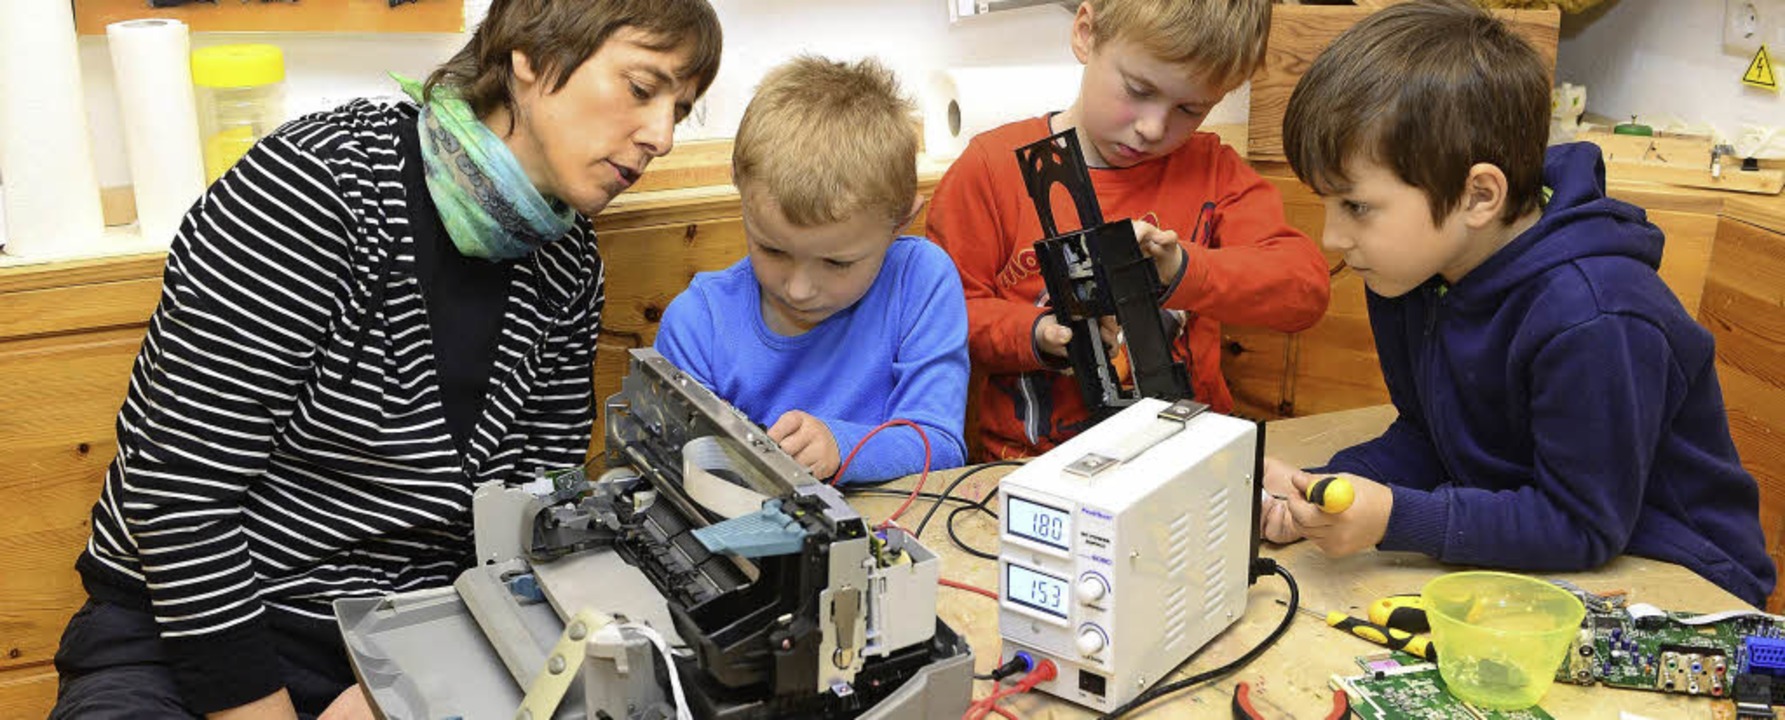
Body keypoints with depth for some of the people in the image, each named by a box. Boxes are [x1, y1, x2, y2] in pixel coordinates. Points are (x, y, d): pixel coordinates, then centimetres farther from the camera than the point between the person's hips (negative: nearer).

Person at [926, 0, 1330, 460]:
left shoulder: (1213, 171, 5)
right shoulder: (993, 166, -2)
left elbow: (1306, 286, -7)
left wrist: (1183, 270, -25)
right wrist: (1035, 335, -19)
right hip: (1035, 463, -2)